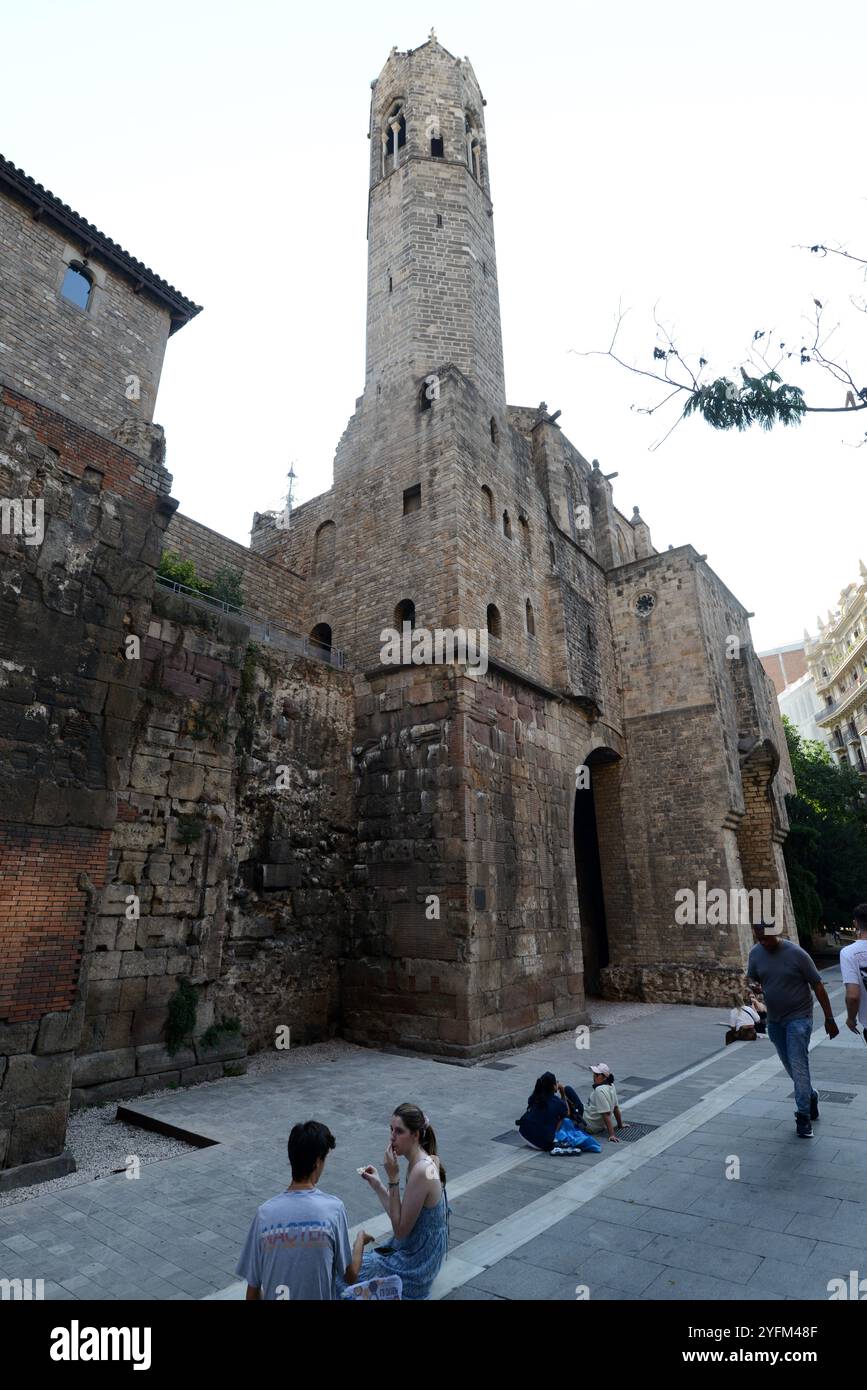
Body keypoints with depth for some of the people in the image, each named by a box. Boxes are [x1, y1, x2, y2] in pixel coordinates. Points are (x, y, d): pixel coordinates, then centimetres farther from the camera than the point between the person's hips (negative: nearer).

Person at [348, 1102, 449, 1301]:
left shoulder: (421, 1171, -28)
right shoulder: (418, 1163, -1)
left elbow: (400, 1229, -21)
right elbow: (402, 1216, 6)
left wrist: (393, 1179, -24)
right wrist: (377, 1184, -1)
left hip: (414, 1264, -9)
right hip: (410, 1250, 9)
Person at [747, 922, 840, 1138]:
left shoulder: (796, 953, -19)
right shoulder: (755, 954, -6)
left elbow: (818, 986, -11)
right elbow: (752, 982, 9)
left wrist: (829, 1019, -8)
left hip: (798, 1018, -5)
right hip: (774, 1021, 5)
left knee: (798, 1067, -8)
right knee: (791, 1067, 18)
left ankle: (804, 1118, 2)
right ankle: (811, 1097, 41)